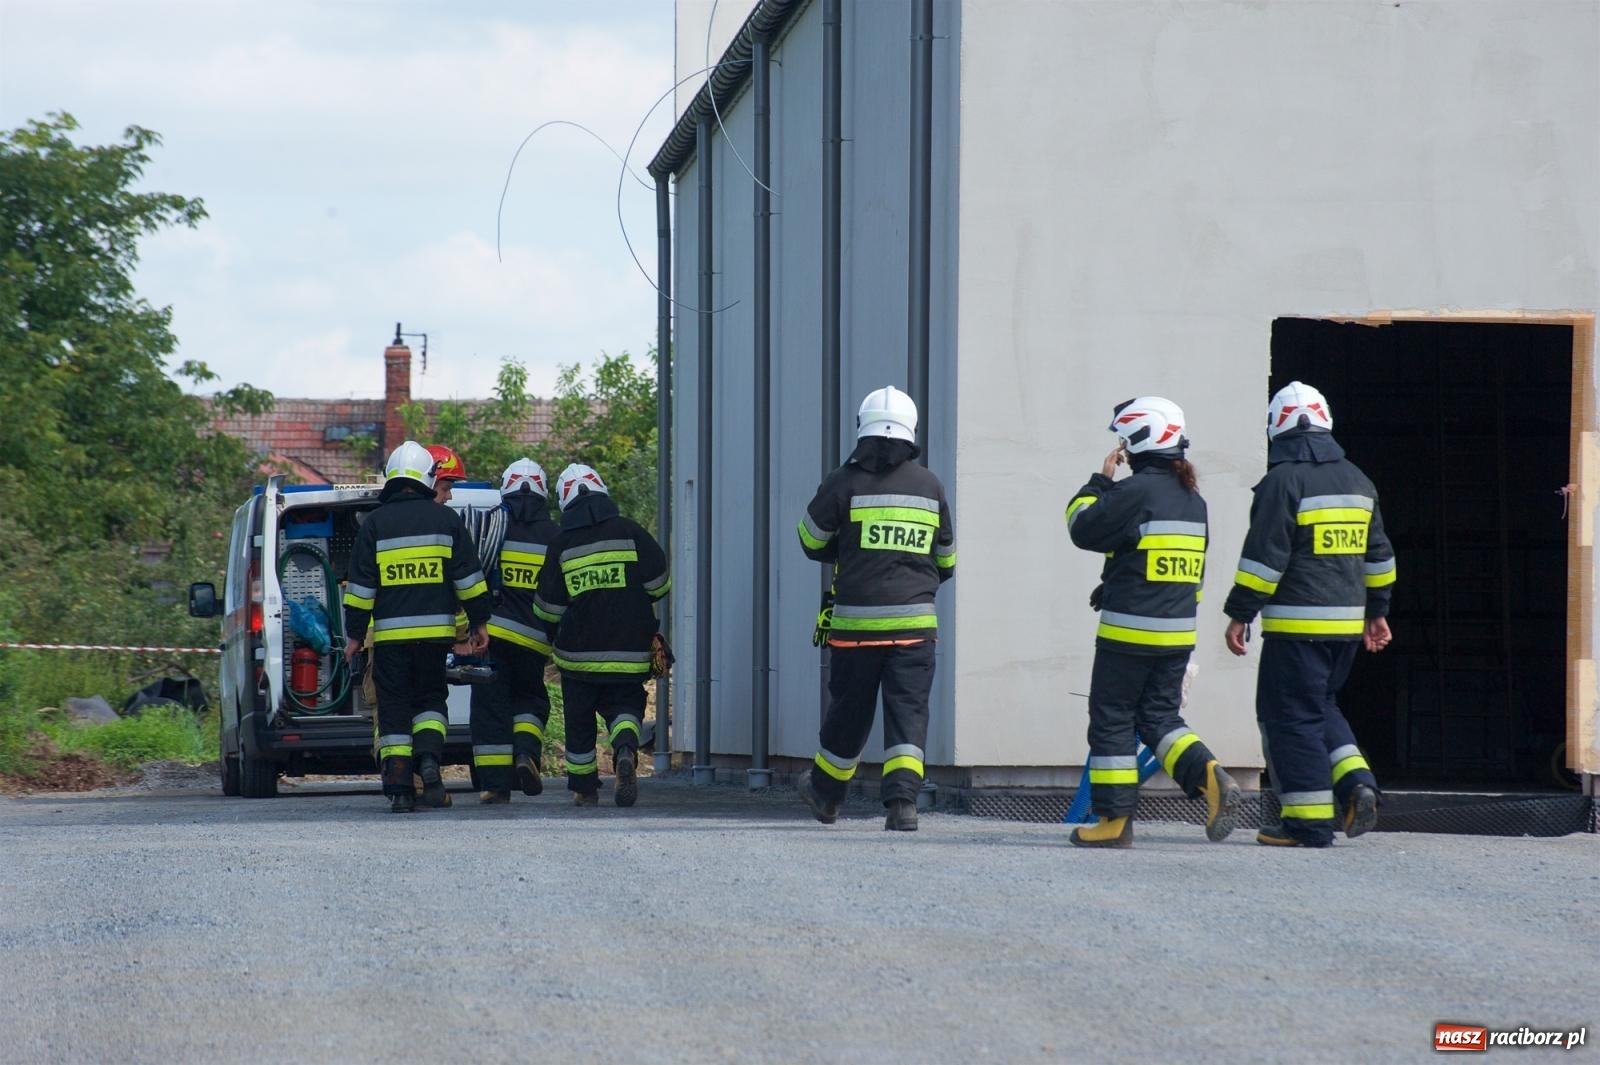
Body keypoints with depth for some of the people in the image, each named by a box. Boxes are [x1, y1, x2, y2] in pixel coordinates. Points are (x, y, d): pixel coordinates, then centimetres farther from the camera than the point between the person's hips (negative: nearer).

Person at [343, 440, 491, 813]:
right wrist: (478, 622, 13)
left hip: (390, 634, -1)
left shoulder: (375, 523, 2)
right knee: (430, 698, 15)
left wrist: (355, 634, 7)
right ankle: (429, 759, -11)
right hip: (435, 630, 1)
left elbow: (361, 585, 1)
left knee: (394, 708, 4)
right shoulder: (445, 519, 4)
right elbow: (468, 577, 5)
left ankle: (399, 787, -2)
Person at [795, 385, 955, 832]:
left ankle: (825, 792, 30)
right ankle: (903, 799, -13)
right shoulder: (930, 486, 6)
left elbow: (812, 541, 8)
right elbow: (946, 559, 16)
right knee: (908, 711, 1)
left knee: (849, 710, 12)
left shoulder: (845, 483, -4)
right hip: (915, 622, 1)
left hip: (857, 620, -1)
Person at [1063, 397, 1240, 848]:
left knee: (1112, 719, 2)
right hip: (1179, 633, 7)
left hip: (1129, 632, -7)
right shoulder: (1193, 500, 12)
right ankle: (1209, 777, -11)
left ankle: (1114, 819, 2)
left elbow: (1083, 528, -8)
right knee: (1159, 714, 13)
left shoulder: (1135, 492, -14)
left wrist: (1100, 482, 3)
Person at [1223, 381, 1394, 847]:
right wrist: (1377, 611, 29)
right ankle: (1356, 783, 3)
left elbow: (1264, 556, -13)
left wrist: (1240, 614, -8)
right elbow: (1377, 554, 20)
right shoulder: (1357, 481, 13)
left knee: (1292, 716, -1)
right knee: (1321, 706, 21)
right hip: (1347, 623, 7)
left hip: (1297, 624, -7)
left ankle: (1308, 821, -2)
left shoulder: (1283, 481, -10)